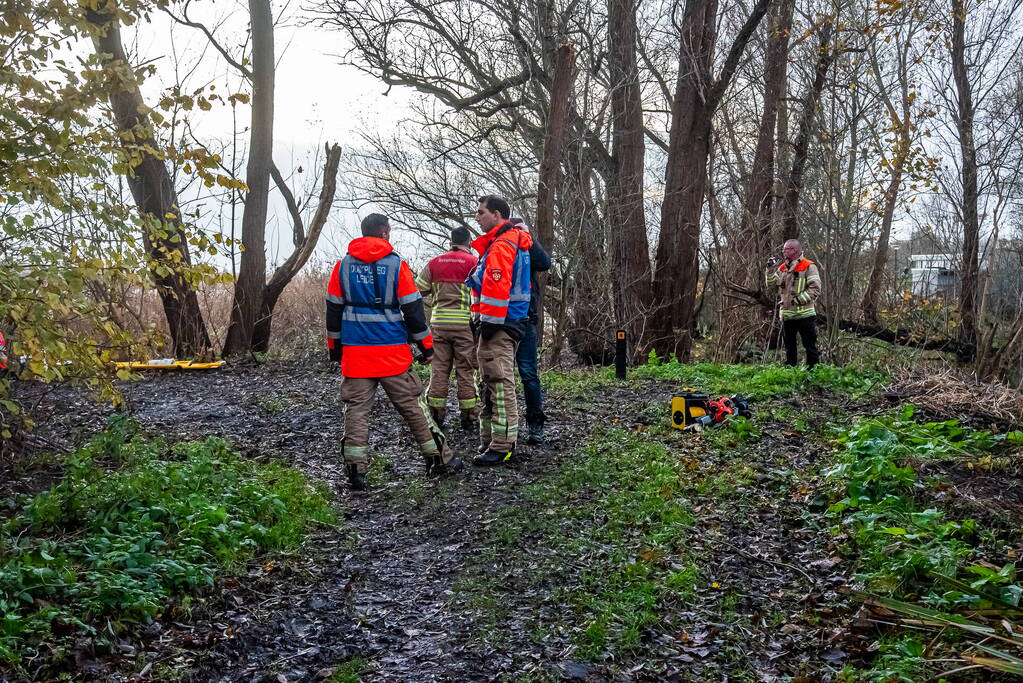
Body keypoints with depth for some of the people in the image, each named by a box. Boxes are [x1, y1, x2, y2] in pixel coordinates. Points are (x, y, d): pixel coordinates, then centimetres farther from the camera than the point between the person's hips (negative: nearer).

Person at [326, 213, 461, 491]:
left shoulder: (343, 265, 5)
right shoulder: (396, 265, -4)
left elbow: (333, 309, 10)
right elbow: (413, 309, -4)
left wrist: (334, 346, 20)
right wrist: (426, 345, 4)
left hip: (355, 351, 2)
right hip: (393, 352, -2)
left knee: (356, 407, 5)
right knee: (412, 405, 7)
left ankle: (355, 467, -2)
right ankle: (440, 459, 14)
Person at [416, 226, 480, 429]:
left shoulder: (434, 262, 8)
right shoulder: (474, 262, -4)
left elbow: (419, 291, 9)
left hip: (439, 323, 3)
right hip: (465, 323, -3)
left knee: (438, 369, 8)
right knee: (466, 370, 4)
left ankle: (436, 414, 11)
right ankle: (468, 415, 8)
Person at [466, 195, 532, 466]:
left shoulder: (501, 246, -12)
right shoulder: (513, 242, 21)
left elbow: (497, 288, -22)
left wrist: (489, 321, -20)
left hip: (498, 324, -11)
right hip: (501, 325, 11)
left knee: (500, 384, -10)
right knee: (490, 385, 15)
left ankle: (501, 446, -8)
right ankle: (490, 440, 22)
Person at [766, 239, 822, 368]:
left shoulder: (808, 267, -7)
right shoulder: (782, 267, 13)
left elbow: (815, 289, -13)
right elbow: (771, 282, 12)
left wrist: (799, 299, -19)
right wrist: (770, 268, 0)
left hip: (804, 314, -6)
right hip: (787, 315, 7)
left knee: (810, 345, -1)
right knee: (789, 345, 14)